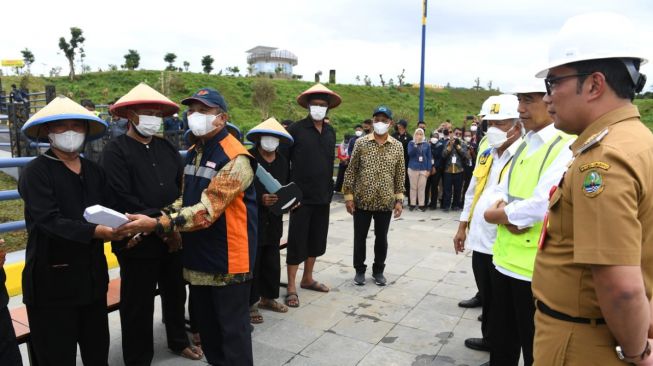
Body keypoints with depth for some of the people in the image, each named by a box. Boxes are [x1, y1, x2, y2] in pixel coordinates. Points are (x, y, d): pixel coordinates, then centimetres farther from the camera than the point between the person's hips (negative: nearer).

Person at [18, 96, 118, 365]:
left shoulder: (94, 171, 9)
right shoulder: (36, 172, -9)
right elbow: (50, 221, -22)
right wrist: (95, 232, -32)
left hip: (93, 275, 6)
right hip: (52, 281, -5)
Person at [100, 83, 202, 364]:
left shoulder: (167, 148, 10)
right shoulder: (115, 150, -9)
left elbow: (183, 188, 6)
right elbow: (122, 201, -17)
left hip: (173, 236, 6)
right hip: (138, 241, -5)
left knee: (176, 293, 20)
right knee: (138, 303, 9)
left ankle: (178, 341, 41)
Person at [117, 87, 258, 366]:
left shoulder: (235, 159, -20)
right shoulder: (194, 152, 9)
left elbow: (207, 210, -27)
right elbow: (186, 199, 14)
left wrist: (158, 225, -30)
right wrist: (158, 219, -3)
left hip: (228, 257, -8)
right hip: (199, 254, 9)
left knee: (232, 327, 4)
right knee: (204, 320, 21)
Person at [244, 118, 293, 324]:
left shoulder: (282, 162, 11)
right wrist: (260, 199, -24)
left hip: (273, 221, 6)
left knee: (272, 262, 15)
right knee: (252, 262, 3)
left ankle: (268, 298, 31)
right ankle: (250, 303, 17)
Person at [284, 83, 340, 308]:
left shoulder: (330, 132, 9)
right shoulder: (296, 129, -7)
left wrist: (329, 190, 13)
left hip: (322, 196, 6)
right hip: (302, 195, -5)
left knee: (316, 239, 15)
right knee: (297, 241, 1)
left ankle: (307, 279, 32)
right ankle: (291, 287, 12)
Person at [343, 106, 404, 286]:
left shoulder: (397, 146, 2)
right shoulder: (361, 142, -2)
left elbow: (400, 175, 6)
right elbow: (351, 170, -1)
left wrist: (399, 200, 1)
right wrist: (348, 196, -5)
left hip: (386, 202, 1)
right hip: (362, 200, -1)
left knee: (381, 238, 12)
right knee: (360, 237, 8)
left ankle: (378, 270, 29)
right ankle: (360, 270, 25)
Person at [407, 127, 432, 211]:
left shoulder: (427, 144, 5)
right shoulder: (411, 143, 2)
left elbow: (429, 157, 6)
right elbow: (410, 154, -12)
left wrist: (429, 169, 1)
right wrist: (415, 144, -20)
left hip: (424, 169, 1)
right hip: (413, 168, -1)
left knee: (422, 187, 2)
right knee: (413, 187, 5)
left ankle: (421, 204, 9)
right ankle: (412, 204, 11)